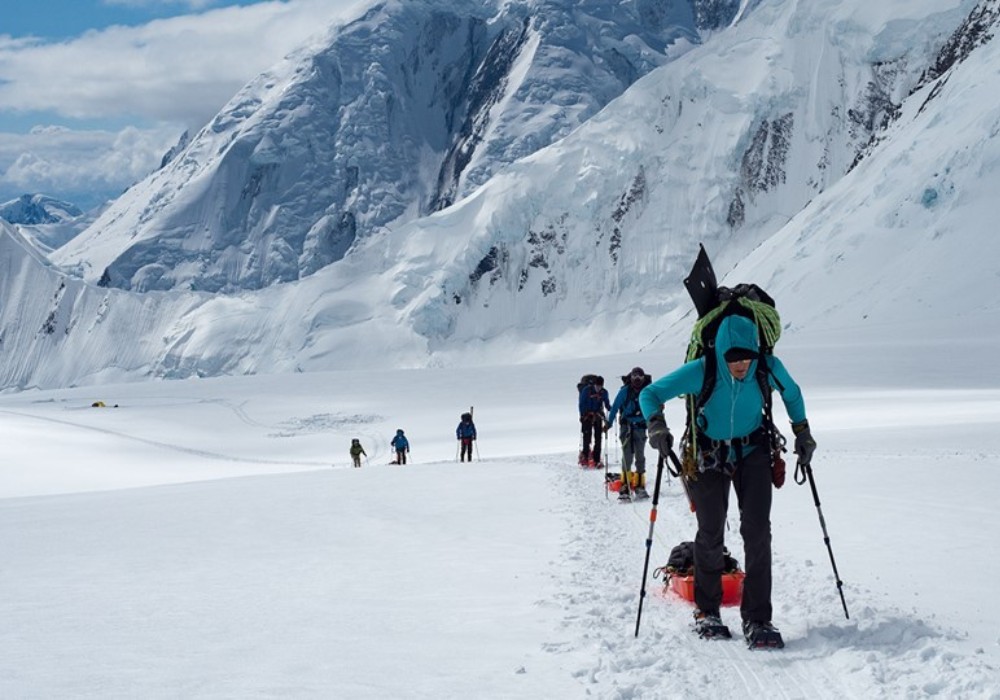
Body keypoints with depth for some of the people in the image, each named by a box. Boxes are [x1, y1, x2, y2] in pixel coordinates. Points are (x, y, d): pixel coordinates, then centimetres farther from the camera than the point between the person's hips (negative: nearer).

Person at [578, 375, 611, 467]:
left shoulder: (604, 392, 2)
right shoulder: (586, 390, -7)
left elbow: (607, 404, 13)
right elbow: (582, 404, -3)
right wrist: (582, 416, -9)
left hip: (598, 416, 3)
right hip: (587, 416, -3)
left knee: (598, 439, -1)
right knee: (587, 438, -8)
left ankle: (597, 460, 2)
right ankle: (585, 457, 2)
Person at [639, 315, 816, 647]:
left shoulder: (769, 368, -19)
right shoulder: (701, 371, -25)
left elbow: (792, 393, 5)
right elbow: (650, 393, -16)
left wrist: (802, 431, 6)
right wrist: (656, 425, -33)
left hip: (753, 453, 1)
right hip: (710, 454, -1)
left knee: (757, 531, -11)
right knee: (711, 534, 0)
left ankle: (757, 619, -6)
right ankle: (707, 610, 22)